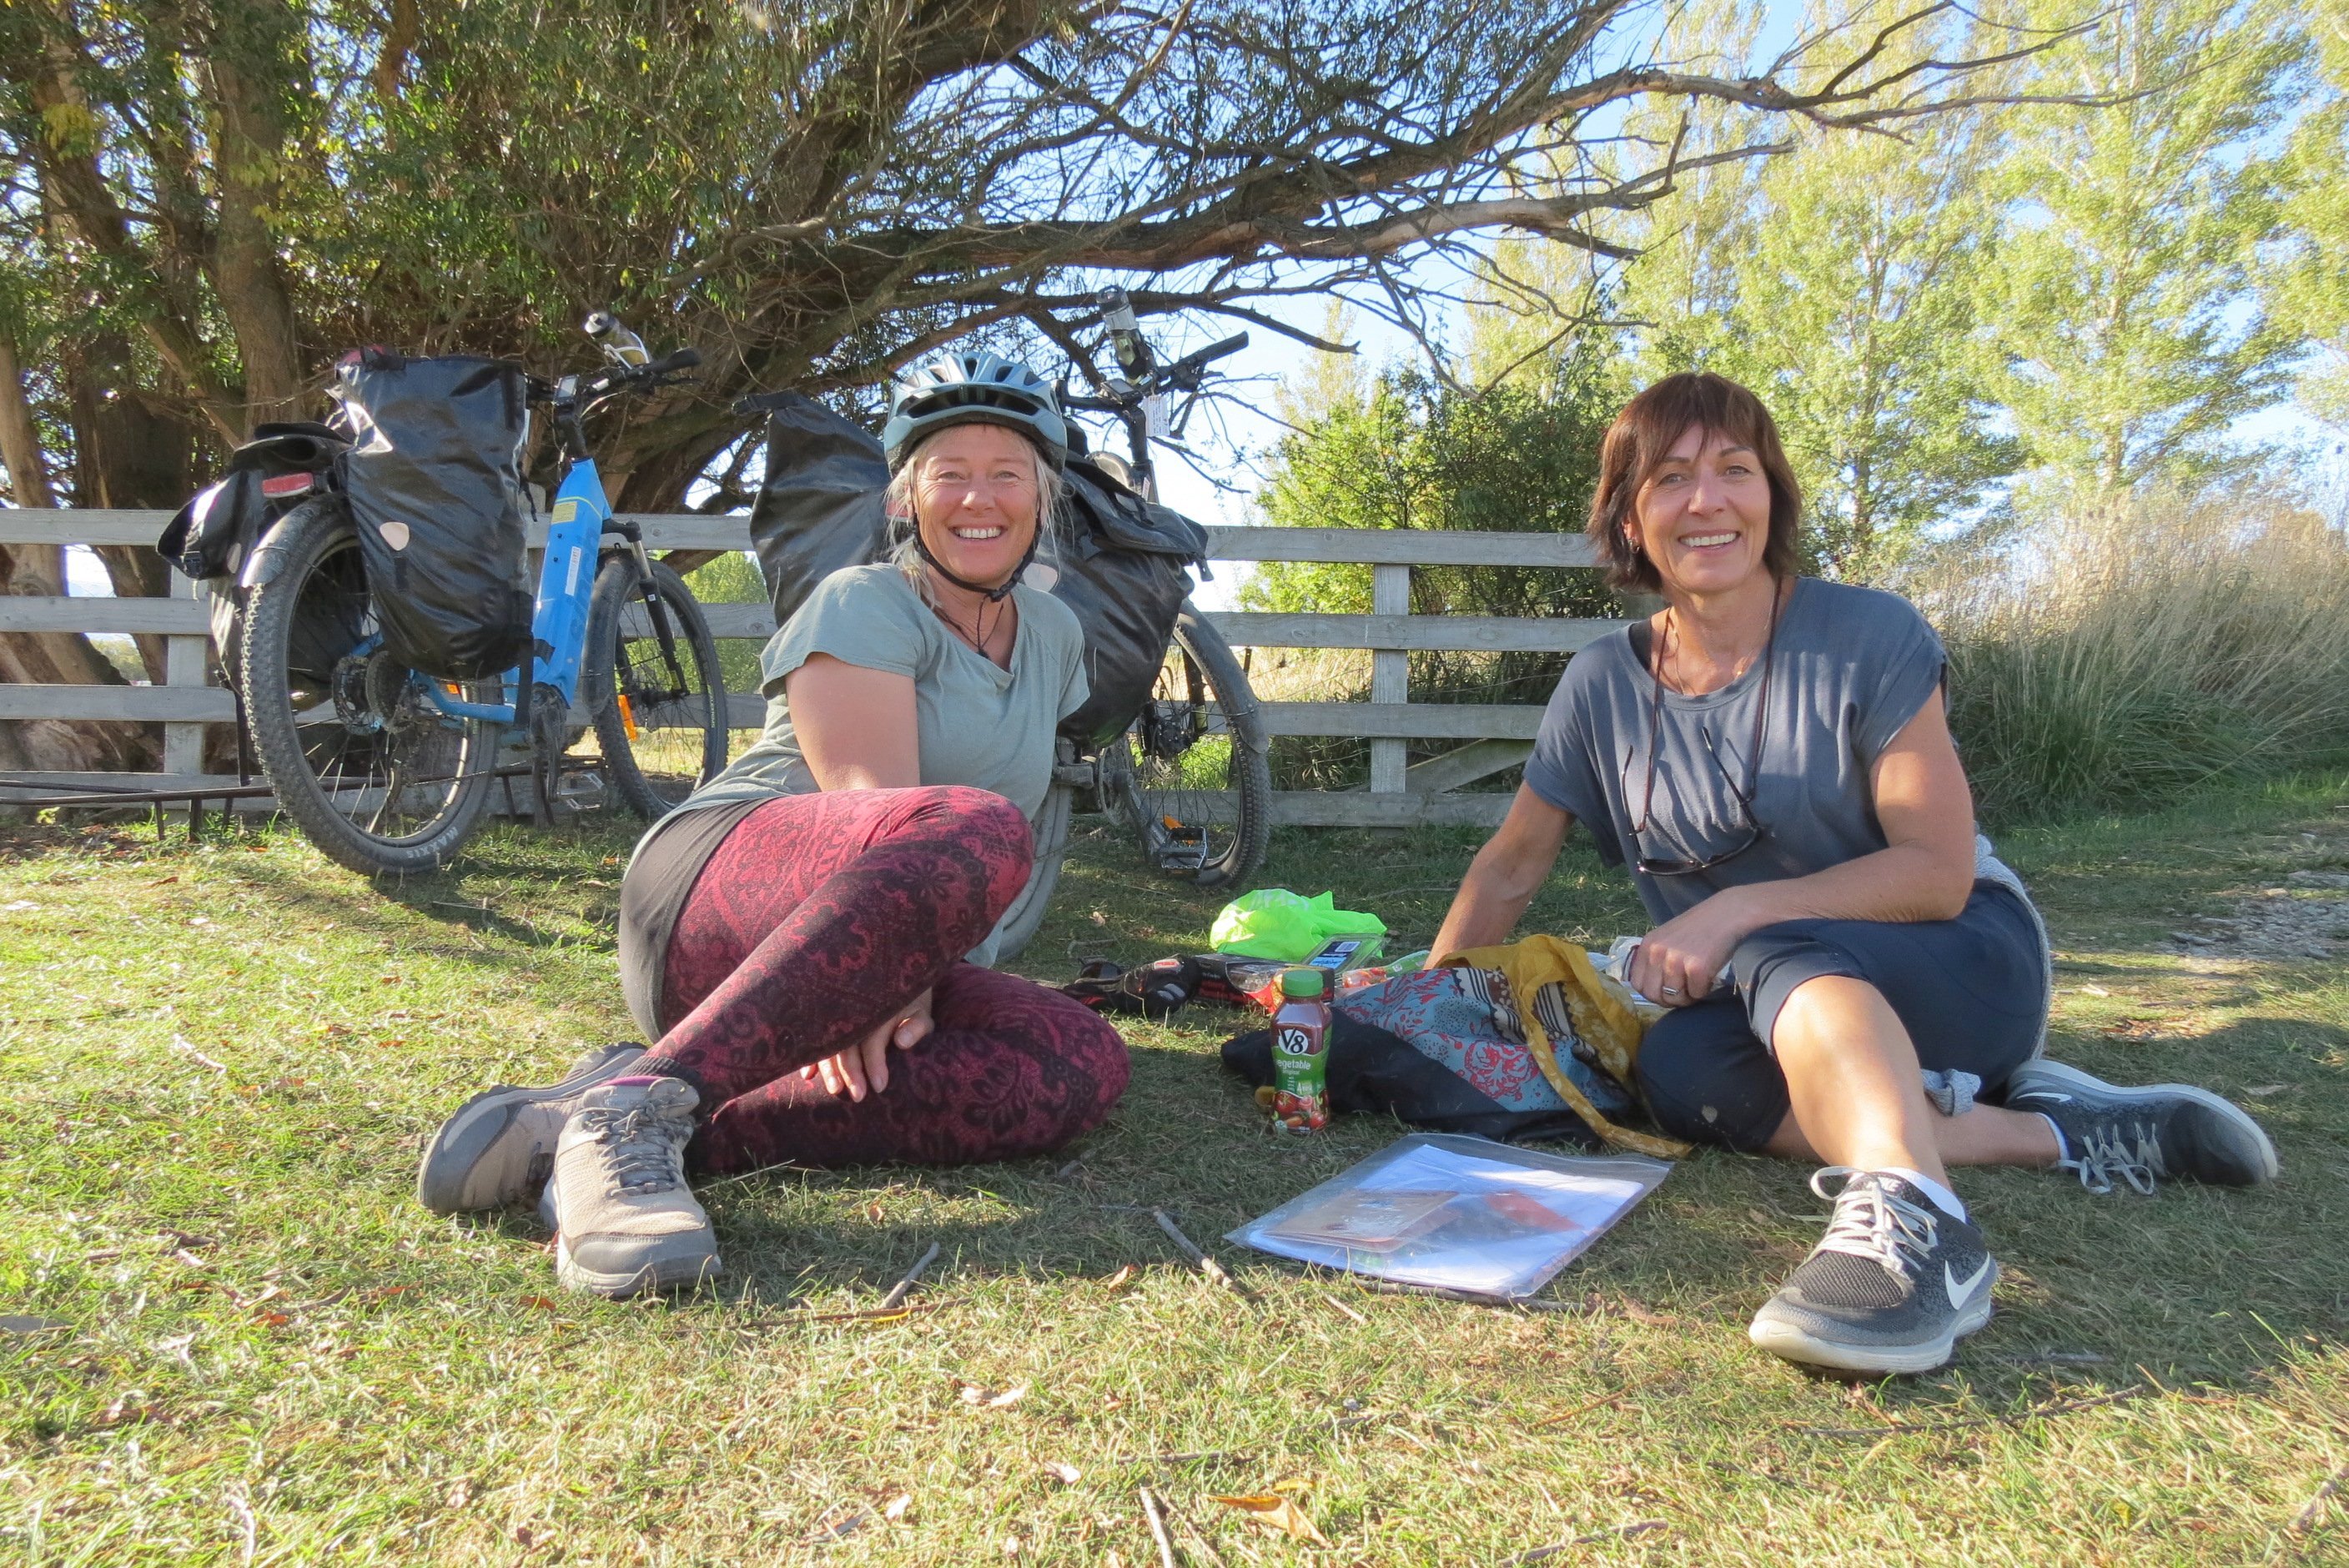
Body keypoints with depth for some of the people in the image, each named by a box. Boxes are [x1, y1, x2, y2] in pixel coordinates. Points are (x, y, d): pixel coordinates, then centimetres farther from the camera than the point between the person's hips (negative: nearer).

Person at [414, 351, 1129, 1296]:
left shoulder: (1054, 635, 19)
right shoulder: (864, 605, -1)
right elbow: (872, 803, -18)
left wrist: (904, 976, 10)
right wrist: (891, 977, -32)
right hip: (715, 899, -6)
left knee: (1081, 1067, -25)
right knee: (977, 830, -38)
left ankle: (689, 1132, -31)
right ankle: (633, 1104, -38)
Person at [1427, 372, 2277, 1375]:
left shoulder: (1869, 637, -13)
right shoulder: (1602, 684, -2)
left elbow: (1939, 872, -15)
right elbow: (1509, 870, 5)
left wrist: (1739, 910, -25)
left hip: (1965, 964, -4)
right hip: (1766, 1013, 4)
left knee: (1776, 958, -35)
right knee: (1677, 1070, -29)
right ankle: (2048, 1130, -19)